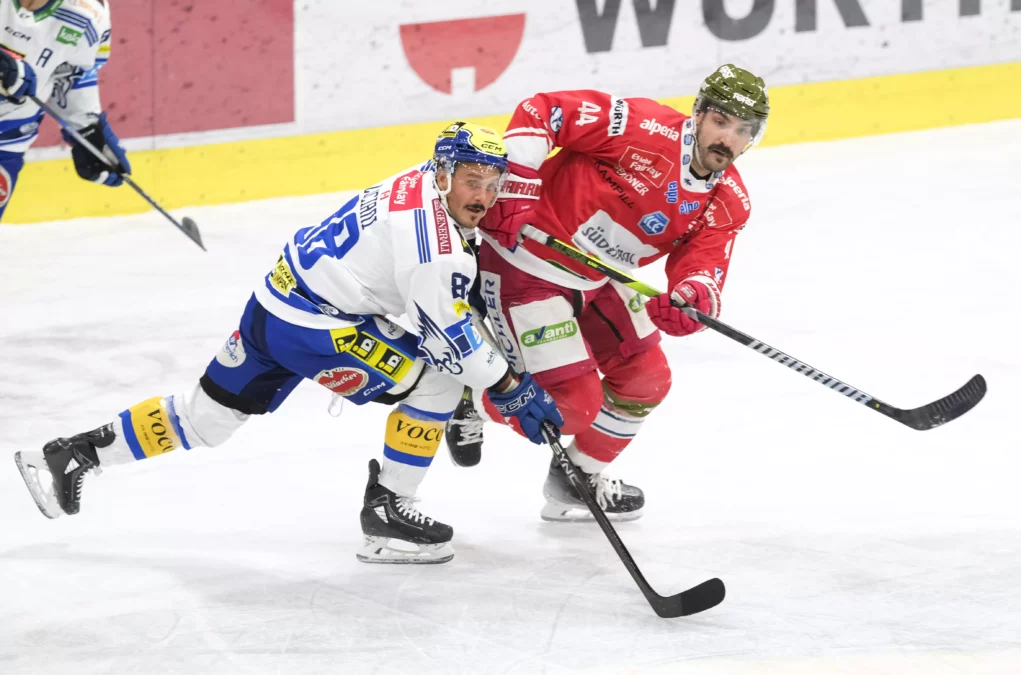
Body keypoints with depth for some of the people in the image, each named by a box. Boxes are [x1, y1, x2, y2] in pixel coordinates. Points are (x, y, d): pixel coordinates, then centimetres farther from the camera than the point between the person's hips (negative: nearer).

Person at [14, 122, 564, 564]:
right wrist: (511, 390, -9)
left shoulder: (418, 185, 5)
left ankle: (72, 455, 24)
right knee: (437, 382, -6)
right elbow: (450, 339, -17)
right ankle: (386, 513, 0)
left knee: (208, 416, 20)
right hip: (311, 327, -9)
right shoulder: (435, 244, -23)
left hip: (274, 303, 9)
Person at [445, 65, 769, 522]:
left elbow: (702, 272, -15)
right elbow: (540, 112, -24)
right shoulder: (644, 127, -25)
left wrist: (691, 298, -39)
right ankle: (473, 405, 19)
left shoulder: (729, 205, -4)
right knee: (573, 404, -9)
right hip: (526, 265, -8)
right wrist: (514, 189, -31)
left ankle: (582, 475, 36)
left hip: (595, 279, 8)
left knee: (645, 380, 13)